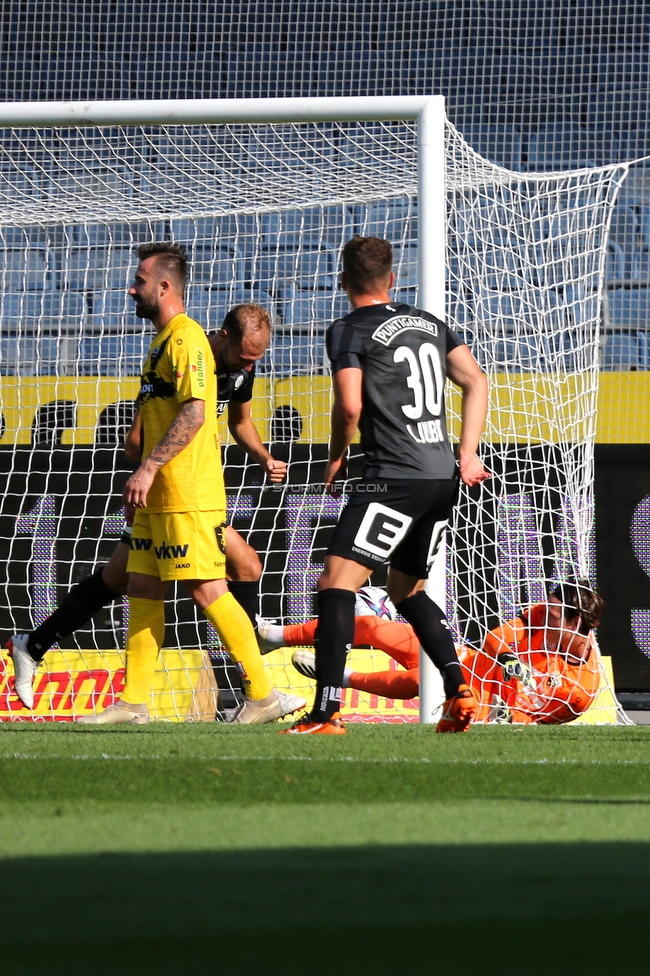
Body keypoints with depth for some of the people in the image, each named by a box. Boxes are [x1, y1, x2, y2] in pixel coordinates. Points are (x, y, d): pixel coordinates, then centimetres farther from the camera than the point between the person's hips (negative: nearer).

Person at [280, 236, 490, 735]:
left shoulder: (350, 330, -3)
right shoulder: (429, 322, 17)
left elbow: (349, 405, -13)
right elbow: (477, 382, 12)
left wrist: (336, 457, 4)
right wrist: (468, 452, 11)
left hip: (394, 478, -8)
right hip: (443, 477, 8)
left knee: (336, 583, -11)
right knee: (407, 590, 24)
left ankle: (327, 712, -23)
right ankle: (460, 689, 11)